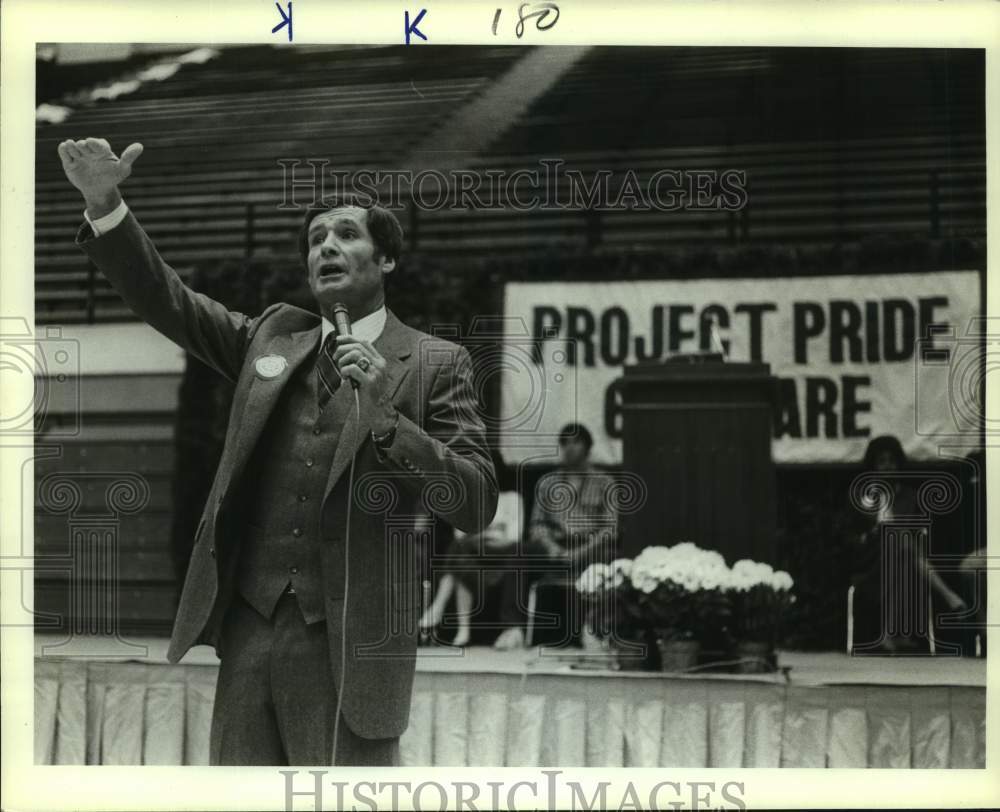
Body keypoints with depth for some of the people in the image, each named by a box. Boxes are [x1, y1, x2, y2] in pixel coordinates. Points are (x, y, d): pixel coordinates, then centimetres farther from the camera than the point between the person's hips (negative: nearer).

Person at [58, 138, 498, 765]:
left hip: (348, 644, -4)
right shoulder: (271, 336, 15)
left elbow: (477, 504, -7)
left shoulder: (435, 364, 0)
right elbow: (166, 299, 11)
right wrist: (105, 205, -4)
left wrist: (384, 416, -19)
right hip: (249, 631, 4)